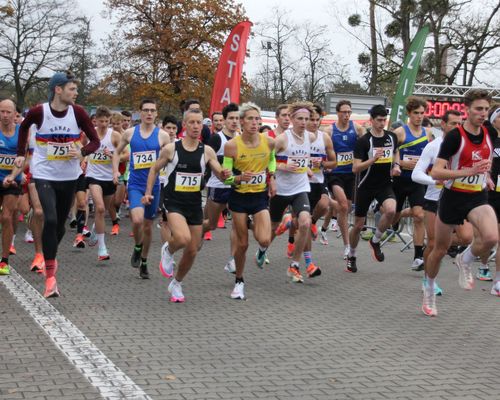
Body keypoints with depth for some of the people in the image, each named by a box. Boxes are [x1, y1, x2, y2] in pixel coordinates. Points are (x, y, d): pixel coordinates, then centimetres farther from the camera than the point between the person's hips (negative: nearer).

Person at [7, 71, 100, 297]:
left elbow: (95, 141, -5)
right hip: (44, 175, -3)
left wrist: (81, 153, -23)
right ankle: (50, 276, -14)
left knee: (60, 224, 15)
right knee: (50, 220, -20)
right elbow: (24, 128, 11)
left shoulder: (77, 112, -10)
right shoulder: (38, 112, -13)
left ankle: (50, 255, 45)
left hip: (69, 177, 3)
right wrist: (21, 154, 7)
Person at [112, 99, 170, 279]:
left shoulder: (162, 135, -2)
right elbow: (117, 152, 16)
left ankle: (144, 262, 28)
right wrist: (115, 171, 3)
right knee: (137, 219, -23)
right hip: (135, 184, -1)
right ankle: (137, 248, 8)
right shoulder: (130, 133, 2)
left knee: (148, 225, 10)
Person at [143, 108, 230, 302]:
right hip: (174, 202, -3)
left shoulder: (207, 151, 0)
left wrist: (225, 174, -19)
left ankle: (176, 284, 31)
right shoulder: (171, 149, -6)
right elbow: (154, 169, 8)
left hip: (195, 204, 4)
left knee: (192, 251, 8)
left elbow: (220, 175, 4)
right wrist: (148, 192, 0)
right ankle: (169, 251, 6)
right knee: (183, 239, -30)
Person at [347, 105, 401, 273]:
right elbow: (355, 168, -17)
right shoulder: (363, 141, -13)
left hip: (385, 185, 3)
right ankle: (351, 256, 30)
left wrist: (396, 165, 2)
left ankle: (375, 241, -3)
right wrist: (373, 159, -31)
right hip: (366, 187, -3)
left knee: (391, 210, -28)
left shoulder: (392, 137, 1)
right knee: (358, 225, 6)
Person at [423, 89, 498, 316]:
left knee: (491, 238, -25)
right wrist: (469, 172, -30)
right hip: (453, 198, -3)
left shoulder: (488, 135, 2)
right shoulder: (454, 136, -16)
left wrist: (485, 170, 12)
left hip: (478, 198, 4)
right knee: (440, 250, 10)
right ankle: (429, 291, 36)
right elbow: (436, 172, -22)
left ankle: (465, 260, 6)